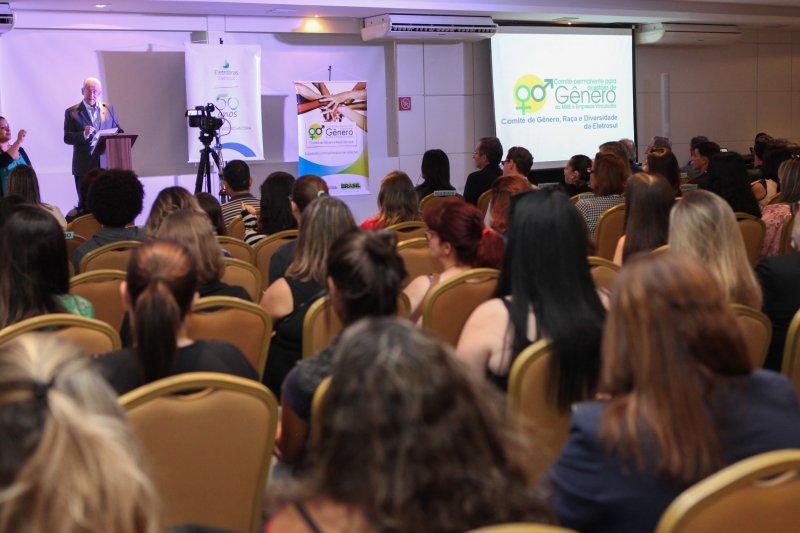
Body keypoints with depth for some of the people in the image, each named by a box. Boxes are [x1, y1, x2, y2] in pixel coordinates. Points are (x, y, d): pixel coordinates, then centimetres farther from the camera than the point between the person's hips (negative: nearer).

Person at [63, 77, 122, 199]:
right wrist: (84, 134, -22)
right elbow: (67, 138, -3)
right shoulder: (72, 112, 2)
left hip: (107, 164, 2)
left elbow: (118, 131, 16)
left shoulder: (109, 109, 11)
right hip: (84, 166, -2)